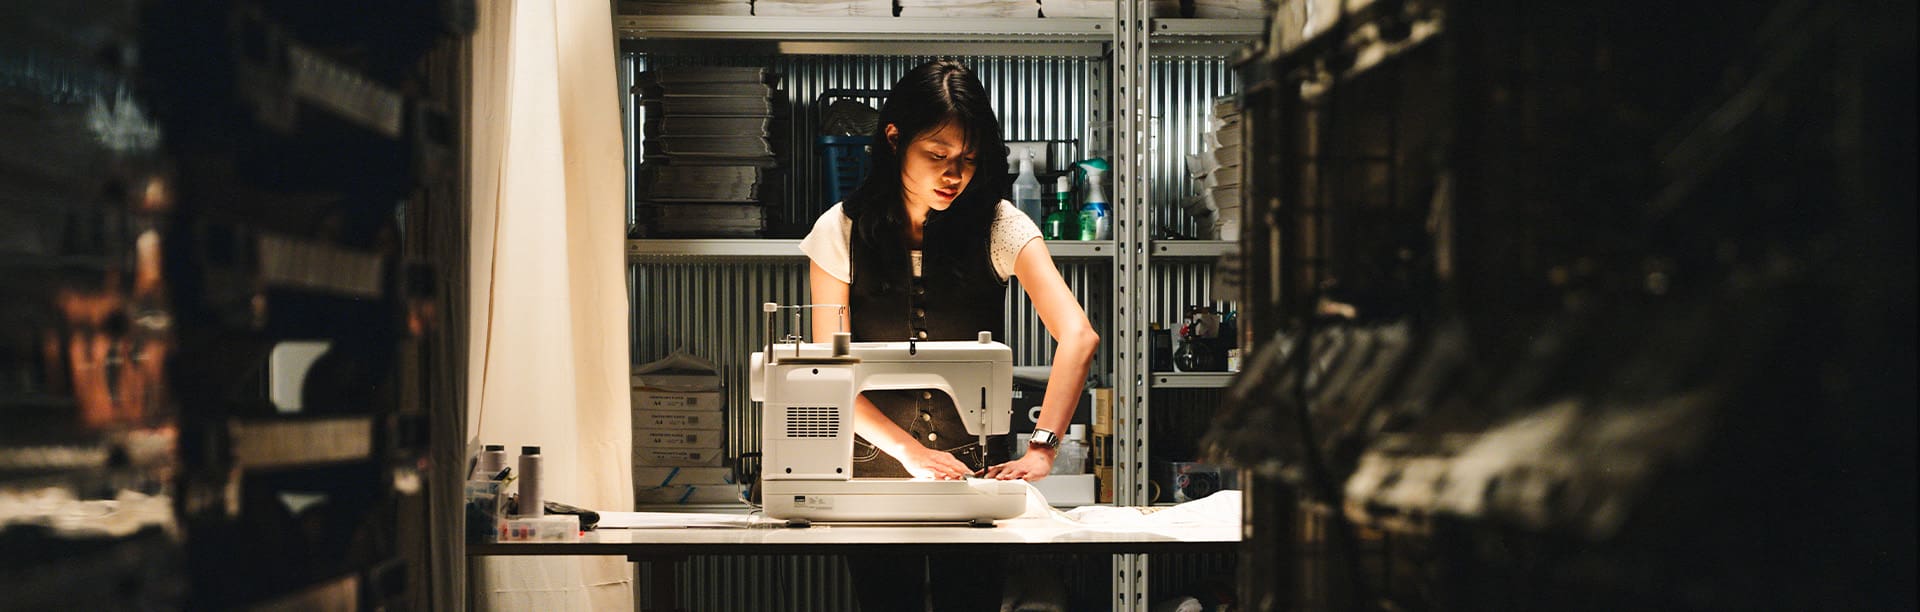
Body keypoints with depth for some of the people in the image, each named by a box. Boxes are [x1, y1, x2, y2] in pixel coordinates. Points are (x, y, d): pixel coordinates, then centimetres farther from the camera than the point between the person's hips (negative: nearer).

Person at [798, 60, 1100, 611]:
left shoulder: (998, 226, -8)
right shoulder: (843, 231, -6)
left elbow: (1077, 336, -18)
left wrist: (1041, 450, -28)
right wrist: (911, 451, -19)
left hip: (977, 464, 0)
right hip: (877, 467, 0)